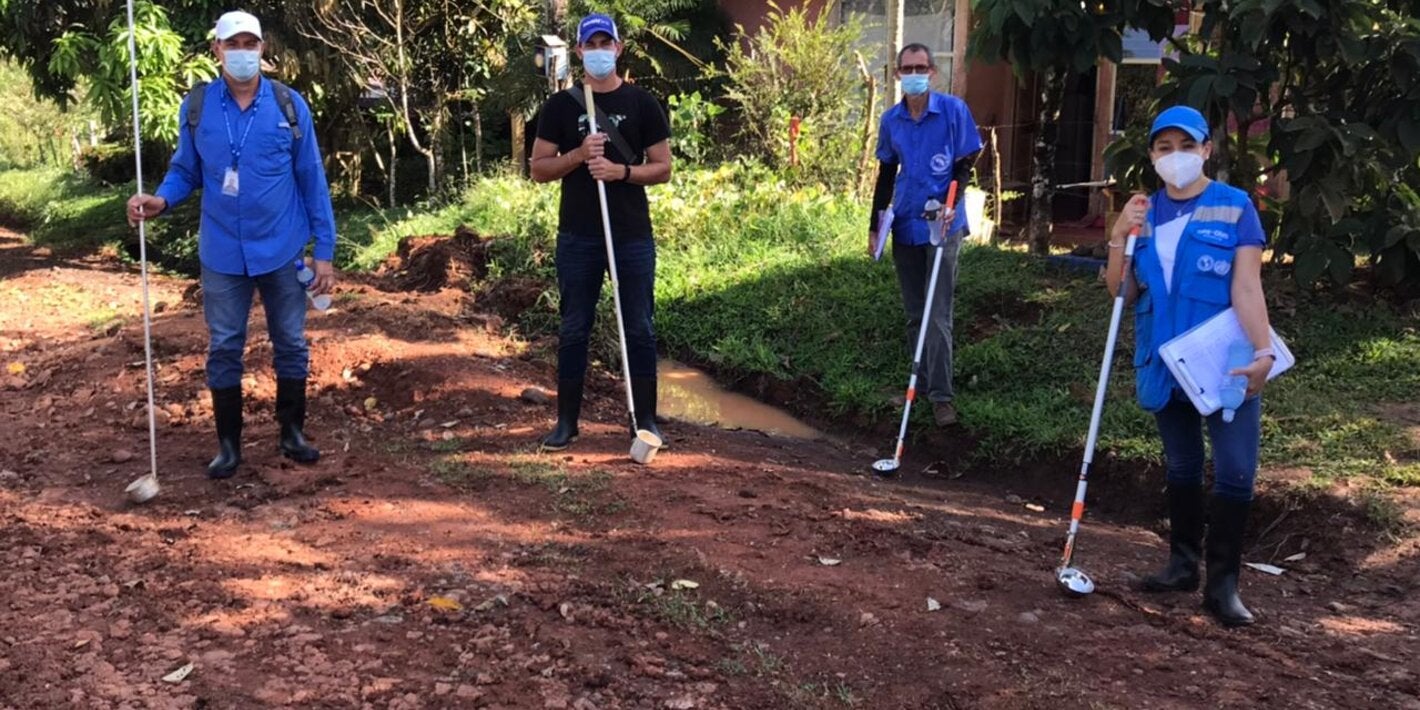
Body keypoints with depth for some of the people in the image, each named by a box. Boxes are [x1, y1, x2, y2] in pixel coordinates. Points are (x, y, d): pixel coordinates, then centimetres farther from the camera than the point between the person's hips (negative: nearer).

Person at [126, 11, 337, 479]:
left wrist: (325, 251, -5)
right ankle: (228, 444, 21)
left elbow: (312, 182, -3)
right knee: (223, 348, 8)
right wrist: (160, 200, -16)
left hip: (282, 250, 0)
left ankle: (292, 433, 26)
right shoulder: (196, 107, -3)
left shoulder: (289, 105, -6)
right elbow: (185, 172, 6)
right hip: (222, 253, 1)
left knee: (290, 344, 10)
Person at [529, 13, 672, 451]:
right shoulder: (561, 105, 5)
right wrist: (578, 155, -14)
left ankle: (645, 421, 13)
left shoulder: (642, 104, 3)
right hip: (578, 236, 1)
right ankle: (567, 422, 14)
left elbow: (662, 169, 2)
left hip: (633, 235, 0)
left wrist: (622, 171, -15)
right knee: (574, 330, 5)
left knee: (639, 329, 4)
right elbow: (538, 169, 3)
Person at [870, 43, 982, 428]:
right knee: (914, 315, 12)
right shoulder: (891, 120, 6)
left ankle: (942, 395, -7)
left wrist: (950, 204, -19)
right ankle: (922, 385, 24)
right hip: (905, 226, 4)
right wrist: (875, 225, 13)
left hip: (942, 225, -4)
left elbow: (965, 164, -3)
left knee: (938, 315, -9)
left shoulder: (953, 110, -5)